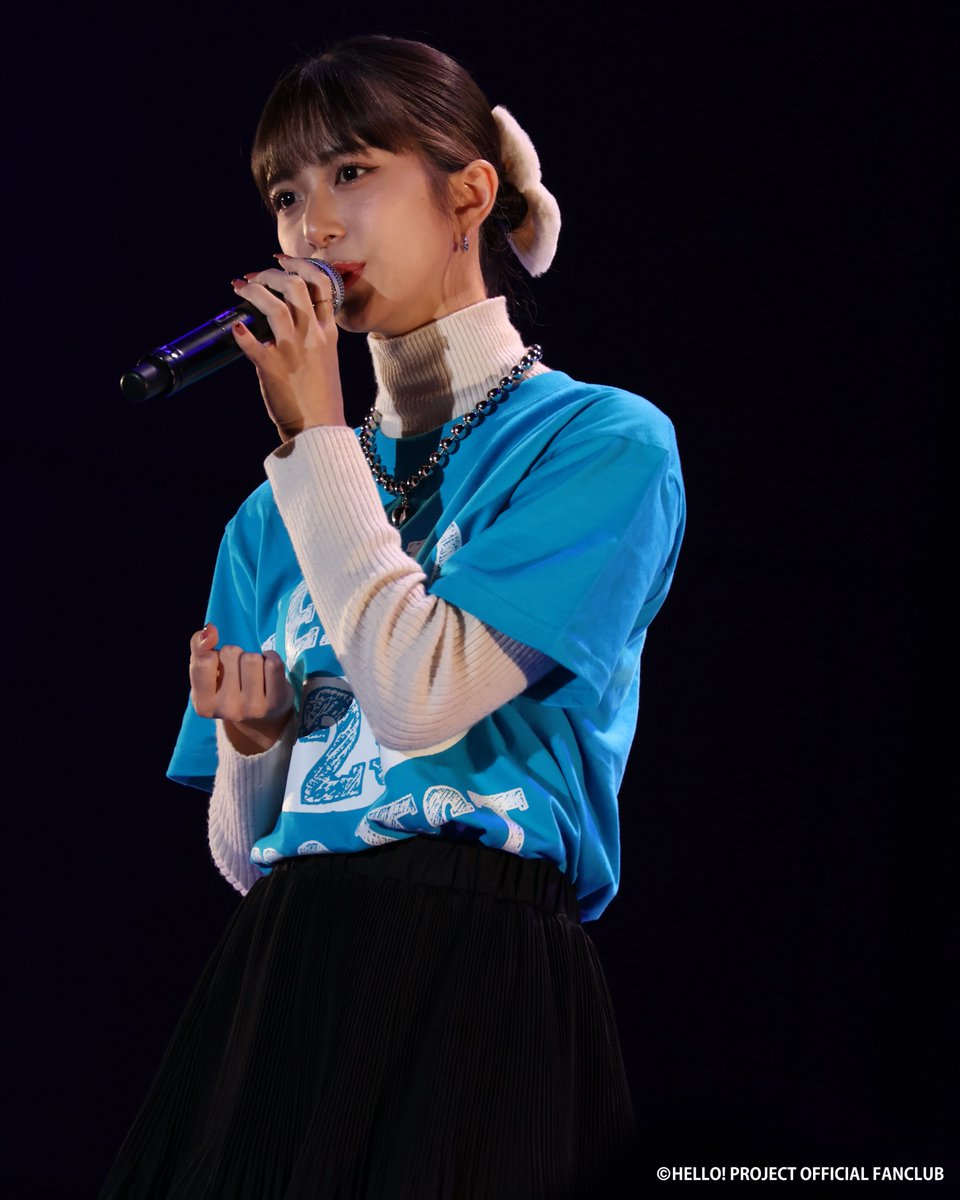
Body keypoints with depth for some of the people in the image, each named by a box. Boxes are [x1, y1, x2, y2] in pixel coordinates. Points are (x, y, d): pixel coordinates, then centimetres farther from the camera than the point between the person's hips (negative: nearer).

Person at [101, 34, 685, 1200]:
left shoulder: (603, 440, -1)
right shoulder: (280, 510, 15)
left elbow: (422, 699, -16)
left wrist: (317, 434, -8)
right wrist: (254, 742, -5)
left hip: (477, 985, -5)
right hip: (274, 994, 5)